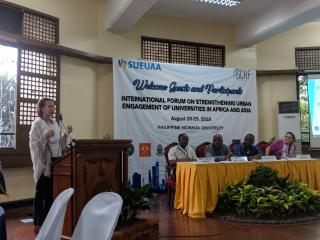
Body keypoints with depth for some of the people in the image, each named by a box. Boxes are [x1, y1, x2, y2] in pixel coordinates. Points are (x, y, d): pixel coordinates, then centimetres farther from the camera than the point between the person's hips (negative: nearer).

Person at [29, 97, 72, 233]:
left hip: (55, 161, 7)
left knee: (51, 192, 10)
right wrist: (45, 137, -26)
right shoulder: (37, 123, -7)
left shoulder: (55, 123, 13)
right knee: (41, 193, 0)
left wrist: (66, 134, 4)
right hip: (43, 162, -7)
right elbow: (33, 143, -13)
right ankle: (38, 224, 10)